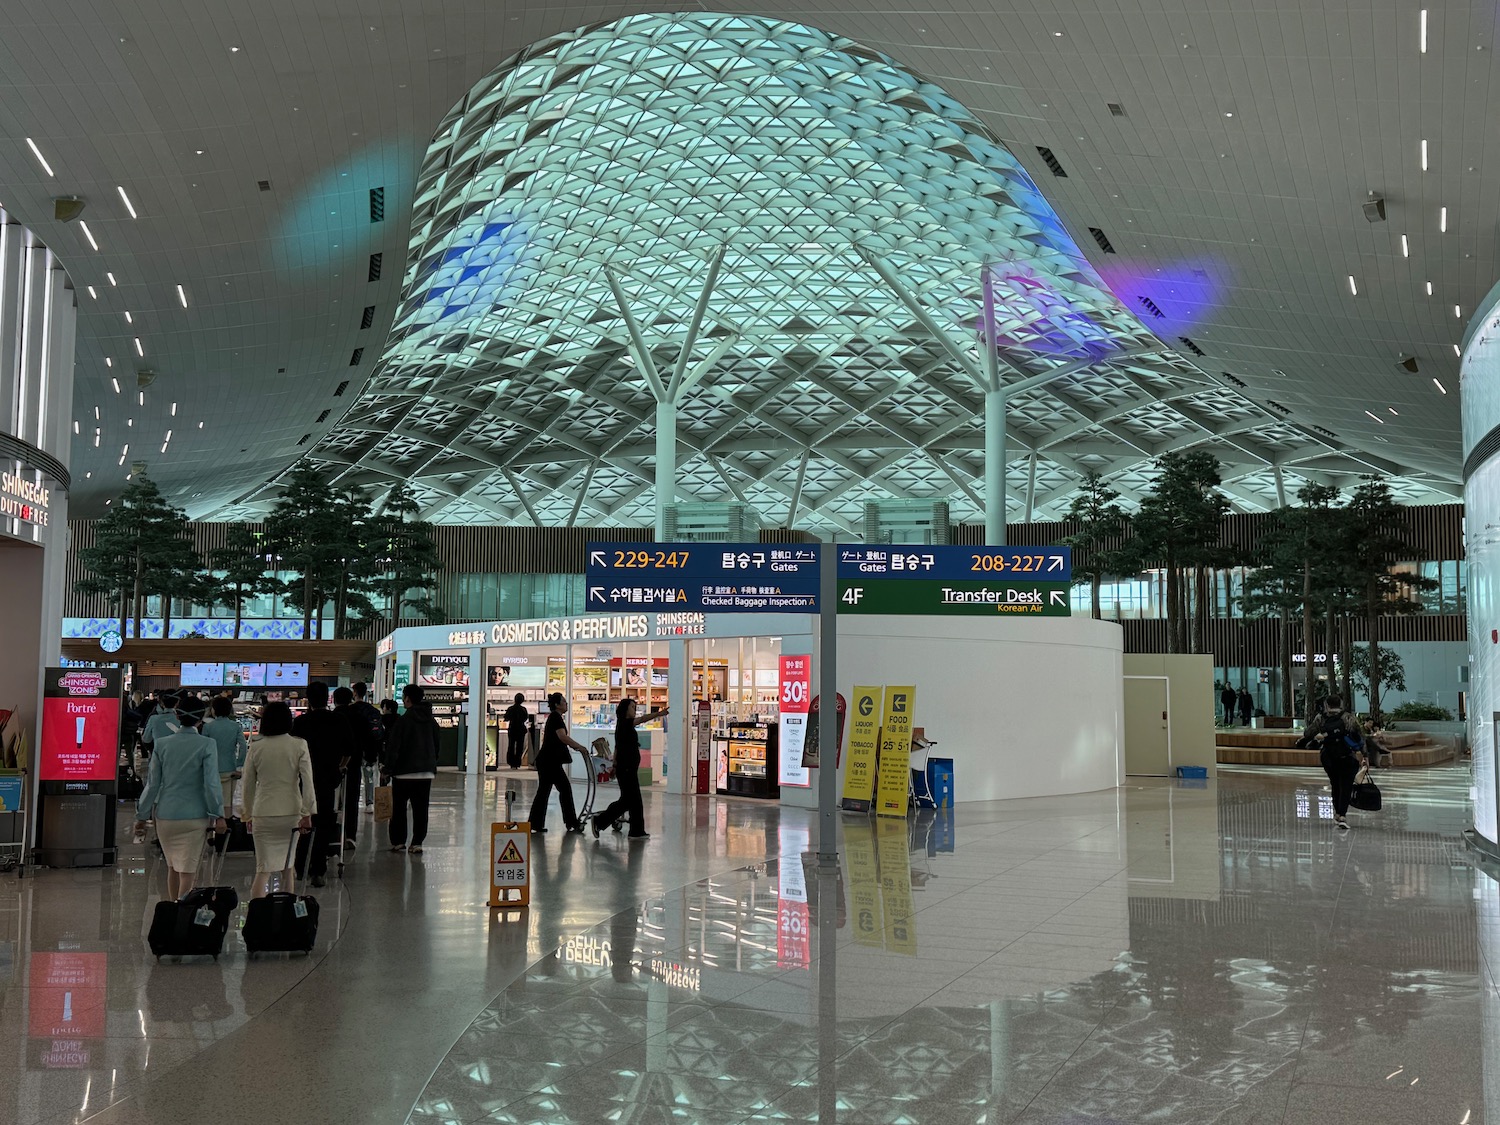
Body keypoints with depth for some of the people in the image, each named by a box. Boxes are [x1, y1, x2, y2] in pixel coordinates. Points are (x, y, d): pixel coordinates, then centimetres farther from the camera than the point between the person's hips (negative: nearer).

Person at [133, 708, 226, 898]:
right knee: (188, 870, 1)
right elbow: (211, 783, -12)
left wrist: (142, 816, 11)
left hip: (165, 815, 3)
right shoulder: (207, 745, -9)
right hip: (194, 816, -3)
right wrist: (218, 815, -5)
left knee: (172, 867, 18)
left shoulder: (162, 744, 0)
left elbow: (152, 784, 3)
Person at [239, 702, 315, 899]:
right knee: (287, 867, 16)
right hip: (291, 811, 1)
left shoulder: (255, 747, -1)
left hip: (263, 812, 0)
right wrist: (307, 813, -4)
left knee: (263, 869, 0)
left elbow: (248, 785, 6)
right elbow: (308, 781, -8)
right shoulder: (299, 745, -3)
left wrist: (248, 814, 19)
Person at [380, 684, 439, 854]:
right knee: (420, 808, 5)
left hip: (403, 772, -5)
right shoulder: (431, 721, 8)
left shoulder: (403, 721, -12)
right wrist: (433, 768, 20)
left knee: (399, 808, 7)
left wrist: (386, 770, -5)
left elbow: (393, 748, -13)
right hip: (426, 772, 5)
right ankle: (417, 843, 3)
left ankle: (398, 842, 8)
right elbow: (436, 747, 15)